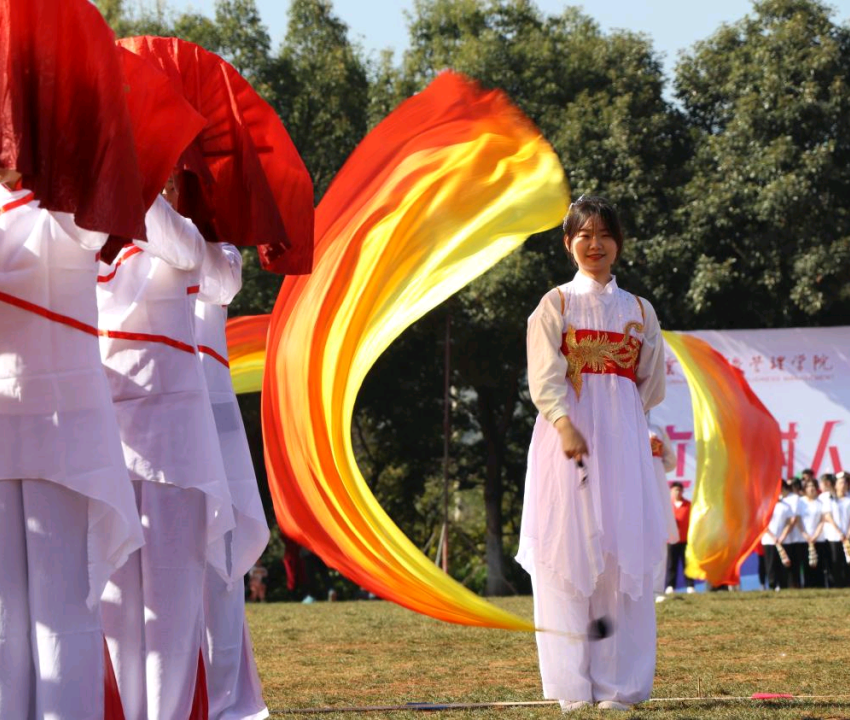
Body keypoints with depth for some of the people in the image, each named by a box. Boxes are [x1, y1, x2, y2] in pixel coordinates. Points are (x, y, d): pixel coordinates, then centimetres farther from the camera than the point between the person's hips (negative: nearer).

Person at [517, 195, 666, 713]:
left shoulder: (639, 311, 14)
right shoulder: (556, 305, 6)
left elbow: (652, 385, 18)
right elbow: (545, 377, -7)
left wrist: (618, 418, 7)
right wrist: (565, 424, -21)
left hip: (623, 440, 2)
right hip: (567, 433, -2)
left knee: (624, 558, -3)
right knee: (567, 552, -7)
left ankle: (619, 683, -1)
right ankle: (572, 686, -6)